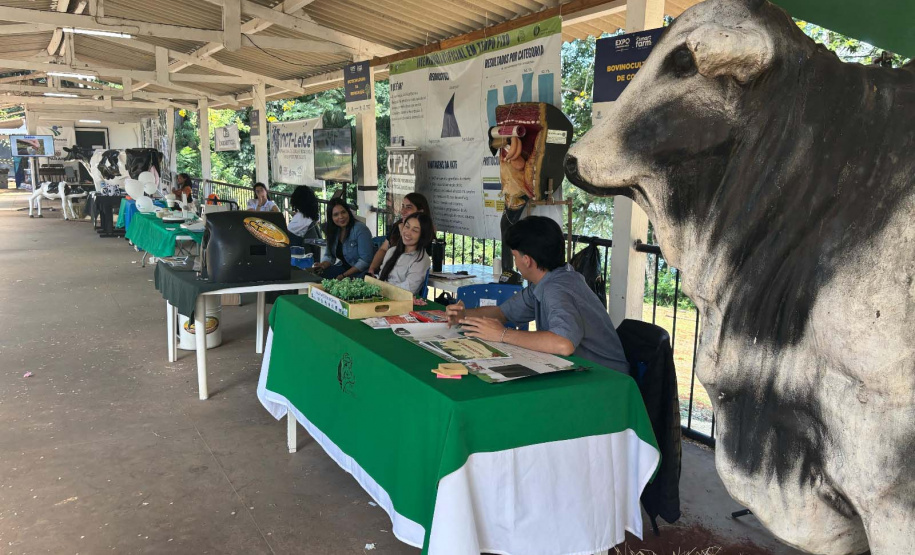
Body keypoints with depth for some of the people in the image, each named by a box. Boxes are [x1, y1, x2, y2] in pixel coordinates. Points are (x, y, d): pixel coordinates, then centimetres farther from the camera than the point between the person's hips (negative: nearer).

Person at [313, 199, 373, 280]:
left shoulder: (360, 229, -17)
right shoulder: (333, 230, 5)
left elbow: (365, 260, -20)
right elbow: (329, 255, 12)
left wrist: (344, 275, -22)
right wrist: (323, 265, -12)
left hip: (360, 272, -6)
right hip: (343, 267, 6)